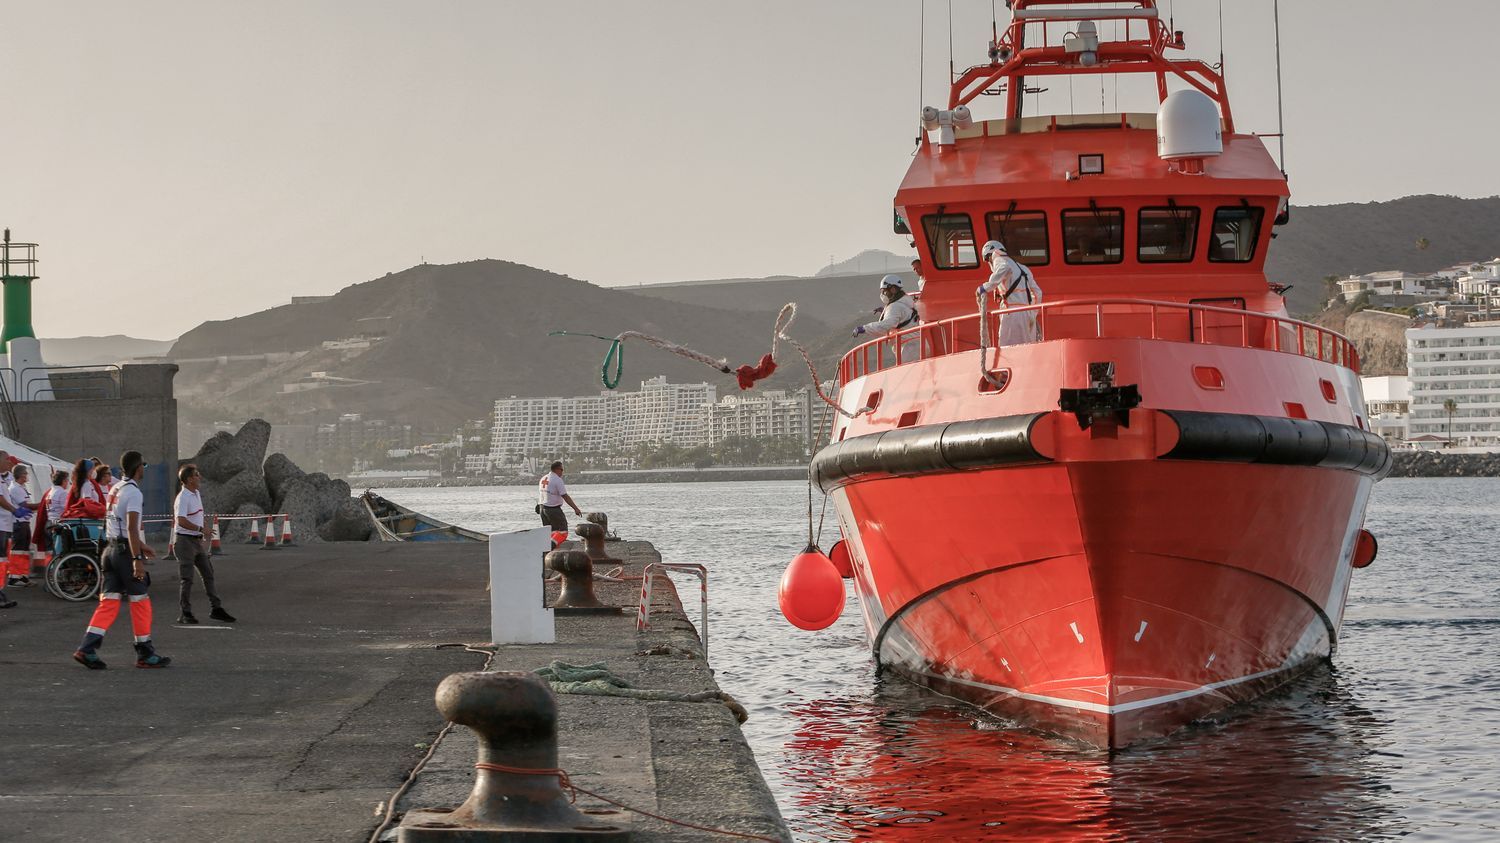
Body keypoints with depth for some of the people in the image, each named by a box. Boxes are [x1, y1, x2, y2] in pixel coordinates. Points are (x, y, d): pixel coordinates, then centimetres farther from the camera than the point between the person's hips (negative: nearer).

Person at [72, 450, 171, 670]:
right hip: (126, 550, -8)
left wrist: (141, 545, 34)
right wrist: (137, 559, -24)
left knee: (109, 601, 6)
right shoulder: (133, 492, -13)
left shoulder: (115, 490, 15)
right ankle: (145, 654, 8)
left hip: (111, 548, 8)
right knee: (140, 602, 2)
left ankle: (87, 649, -3)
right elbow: (132, 528, -21)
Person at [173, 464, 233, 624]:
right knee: (187, 579, -5)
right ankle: (185, 614, 1)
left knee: (208, 574, 11)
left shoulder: (196, 494, 13)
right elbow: (181, 521, -29)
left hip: (197, 541, 9)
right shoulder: (183, 498, -17)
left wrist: (203, 538, 22)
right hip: (185, 540, -9)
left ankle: (216, 609, 17)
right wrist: (201, 529, -28)